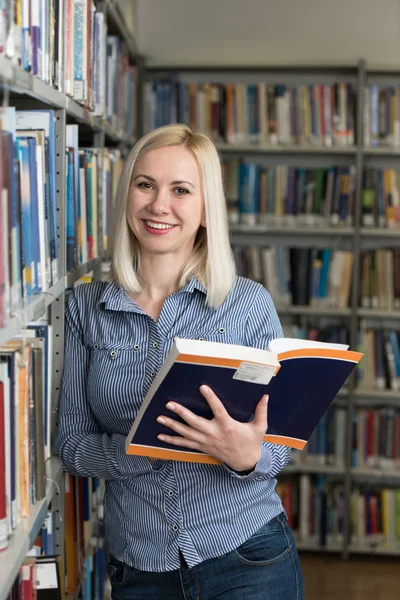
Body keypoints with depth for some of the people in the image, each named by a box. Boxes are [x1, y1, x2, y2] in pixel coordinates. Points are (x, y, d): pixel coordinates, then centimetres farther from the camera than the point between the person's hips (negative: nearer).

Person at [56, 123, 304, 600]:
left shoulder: (250, 303, -6)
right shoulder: (85, 307, -1)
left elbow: (279, 447, -2)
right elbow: (71, 445, -1)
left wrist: (247, 456, -24)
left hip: (249, 562, -1)